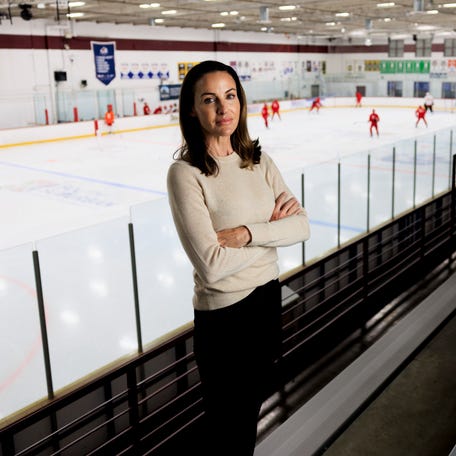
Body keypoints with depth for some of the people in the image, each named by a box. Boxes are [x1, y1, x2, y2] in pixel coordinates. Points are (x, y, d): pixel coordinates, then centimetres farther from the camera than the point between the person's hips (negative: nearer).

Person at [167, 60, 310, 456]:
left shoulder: (259, 161, 0)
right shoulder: (185, 173, -19)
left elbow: (301, 225, -7)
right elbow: (212, 265, -26)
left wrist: (247, 233, -22)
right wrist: (271, 229, -14)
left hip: (269, 298, 6)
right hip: (223, 315, -6)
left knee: (253, 406, 26)